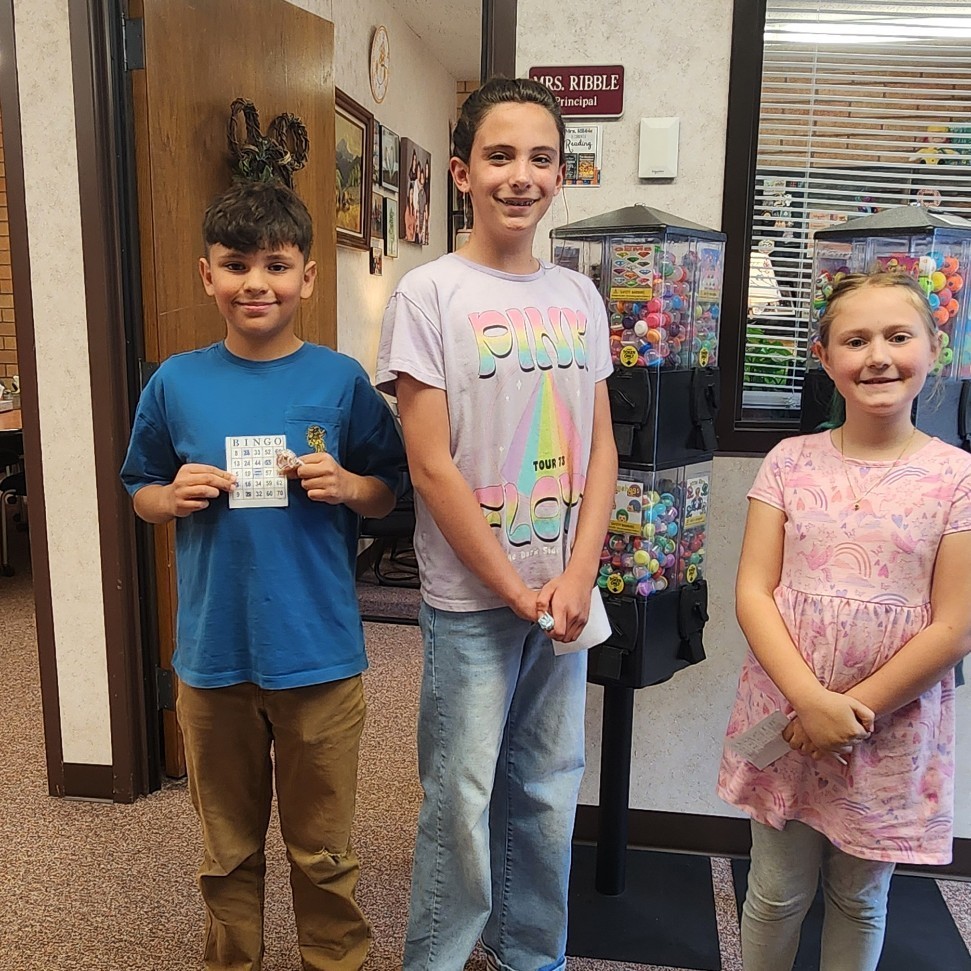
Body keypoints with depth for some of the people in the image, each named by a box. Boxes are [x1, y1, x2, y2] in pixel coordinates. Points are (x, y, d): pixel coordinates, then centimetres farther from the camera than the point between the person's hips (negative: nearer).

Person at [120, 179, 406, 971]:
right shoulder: (176, 383, -1)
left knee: (323, 849, 16)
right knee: (228, 847, 21)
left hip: (320, 657, -1)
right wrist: (174, 495, -12)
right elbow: (140, 492, 10)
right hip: (212, 656, 2)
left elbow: (389, 494, 3)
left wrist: (346, 485, -17)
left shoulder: (340, 381, -5)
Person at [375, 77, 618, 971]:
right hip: (470, 601, -4)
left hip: (565, 594, 5)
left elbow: (601, 446, 7)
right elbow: (431, 466, -12)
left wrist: (576, 577, -5)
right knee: (462, 806, 7)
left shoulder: (579, 296, 7)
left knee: (548, 795, 17)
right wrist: (517, 591, -11)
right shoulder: (429, 295, -9)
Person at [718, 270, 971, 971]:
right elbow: (753, 592, -7)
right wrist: (812, 700, -18)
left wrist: (853, 710, -14)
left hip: (894, 731, -1)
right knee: (777, 892, 17)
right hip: (785, 719, 1)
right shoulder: (791, 462, -3)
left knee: (860, 899, 19)